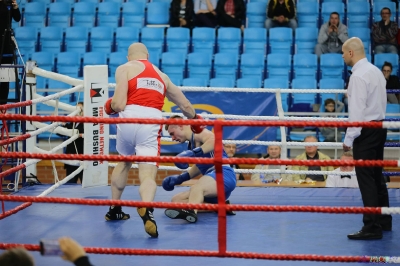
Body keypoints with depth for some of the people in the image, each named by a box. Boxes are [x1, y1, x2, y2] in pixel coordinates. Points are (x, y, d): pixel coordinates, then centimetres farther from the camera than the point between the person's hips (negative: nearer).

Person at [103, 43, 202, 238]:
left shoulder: (125, 68, 11)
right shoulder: (161, 76, 26)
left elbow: (118, 104, -2)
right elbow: (186, 106, 36)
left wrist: (110, 106, 22)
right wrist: (194, 119, 58)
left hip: (129, 119, -1)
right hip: (151, 123, 1)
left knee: (124, 162, 27)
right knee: (148, 174, -8)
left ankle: (114, 209, 39)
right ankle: (146, 209, -40)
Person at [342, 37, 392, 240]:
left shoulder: (358, 76, -17)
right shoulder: (376, 71, 12)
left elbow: (357, 110, -21)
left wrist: (349, 138, -17)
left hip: (366, 130, -10)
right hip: (379, 127, 10)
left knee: (366, 179, -7)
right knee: (377, 176, 17)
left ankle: (372, 228, -6)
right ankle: (384, 221, 25)